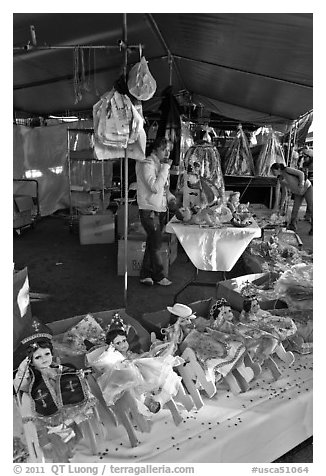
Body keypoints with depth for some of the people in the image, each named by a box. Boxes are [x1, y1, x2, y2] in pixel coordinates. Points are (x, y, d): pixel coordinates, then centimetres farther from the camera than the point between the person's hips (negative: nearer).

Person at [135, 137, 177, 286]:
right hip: (149, 211, -8)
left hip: (161, 210, 8)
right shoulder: (147, 164, -13)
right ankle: (159, 276, 10)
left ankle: (145, 275, 20)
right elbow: (155, 187, -25)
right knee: (156, 243, -4)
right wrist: (165, 168, -19)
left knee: (152, 243, 11)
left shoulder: (161, 164, 14)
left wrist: (170, 197, 4)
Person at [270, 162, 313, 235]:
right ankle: (292, 226, 12)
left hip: (307, 188, -6)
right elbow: (284, 193, 5)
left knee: (311, 208, -2)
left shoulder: (287, 170, -21)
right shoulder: (280, 179, 0)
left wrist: (301, 185, -29)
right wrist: (282, 204, 2)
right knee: (295, 209, 0)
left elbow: (301, 173, -22)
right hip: (298, 193, 6)